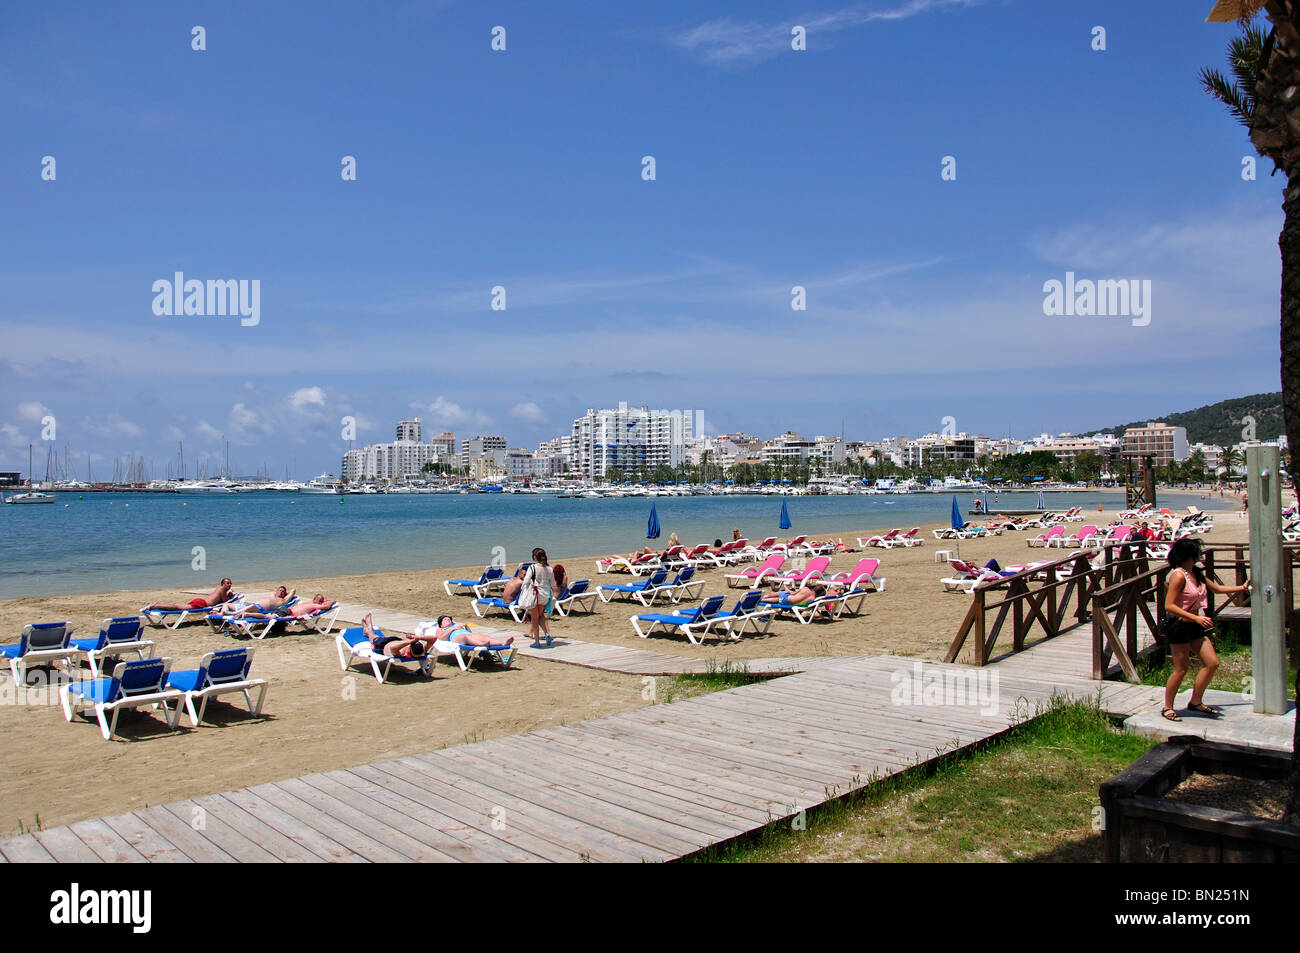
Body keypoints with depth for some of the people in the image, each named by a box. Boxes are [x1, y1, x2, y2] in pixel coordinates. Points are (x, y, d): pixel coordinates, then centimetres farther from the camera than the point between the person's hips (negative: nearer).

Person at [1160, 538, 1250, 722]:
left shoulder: (1196, 573, 9)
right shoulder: (1178, 575, -18)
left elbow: (1216, 588, 26)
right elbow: (1169, 606, -21)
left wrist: (1242, 588, 23)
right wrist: (1196, 618, -24)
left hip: (1194, 626, 9)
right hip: (1178, 626, -9)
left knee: (1212, 663, 7)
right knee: (1181, 669, -4)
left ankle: (1196, 702, 21)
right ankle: (1167, 708, 11)